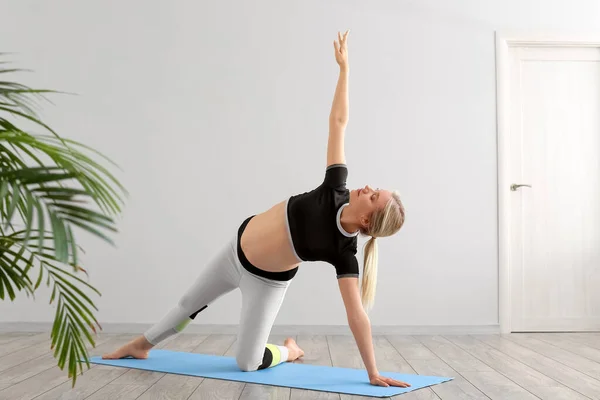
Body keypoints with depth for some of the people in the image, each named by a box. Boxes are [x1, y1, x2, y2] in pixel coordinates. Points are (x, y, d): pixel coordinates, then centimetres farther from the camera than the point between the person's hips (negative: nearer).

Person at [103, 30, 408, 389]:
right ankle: (142, 345, 46)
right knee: (190, 303, 22)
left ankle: (288, 351, 27)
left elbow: (357, 315, -28)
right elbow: (338, 121, -21)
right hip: (237, 250, 4)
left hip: (267, 281, -4)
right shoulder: (336, 191, -21)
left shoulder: (343, 251, -28)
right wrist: (344, 66, -19)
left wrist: (373, 373, -30)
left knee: (248, 363, -5)